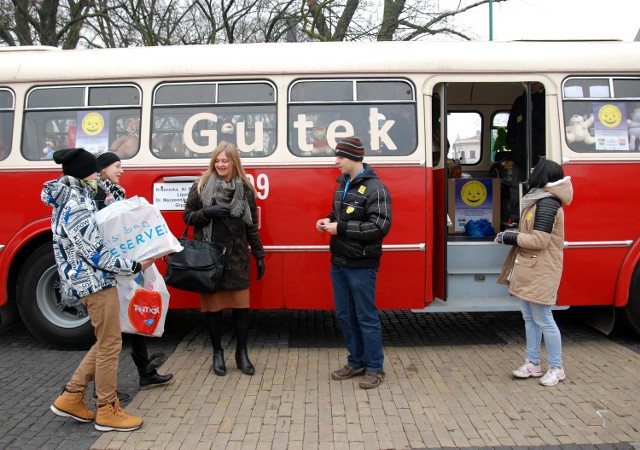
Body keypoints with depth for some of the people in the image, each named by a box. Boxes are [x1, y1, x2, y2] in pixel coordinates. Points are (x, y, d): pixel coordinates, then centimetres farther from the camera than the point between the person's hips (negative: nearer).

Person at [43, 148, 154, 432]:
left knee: (106, 342, 18)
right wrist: (135, 266, -16)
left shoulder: (70, 202, 11)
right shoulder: (75, 209, -20)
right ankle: (107, 411, 14)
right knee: (110, 345, 1)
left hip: (90, 281, 10)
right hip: (96, 282, -10)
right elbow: (97, 256, -21)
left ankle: (71, 397, 25)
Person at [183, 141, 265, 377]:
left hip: (237, 256, 1)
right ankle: (218, 353, 23)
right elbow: (188, 216, 4)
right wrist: (207, 212, -16)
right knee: (212, 304, 6)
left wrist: (259, 256, 7)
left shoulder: (245, 188, 4)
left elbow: (252, 226, 8)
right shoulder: (201, 186, 1)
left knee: (241, 304, 2)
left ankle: (242, 353, 19)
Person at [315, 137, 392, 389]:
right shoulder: (342, 184, 11)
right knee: (345, 315, 14)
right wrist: (329, 220, 2)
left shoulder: (375, 188, -14)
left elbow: (380, 226, -21)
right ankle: (356, 362, 30)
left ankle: (375, 368, 18)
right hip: (339, 264, 8)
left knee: (366, 318, 3)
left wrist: (341, 228, -21)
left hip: (361, 266, -8)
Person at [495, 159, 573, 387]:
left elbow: (539, 240, -22)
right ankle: (532, 363, 25)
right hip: (528, 269, 10)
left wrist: (509, 237, -13)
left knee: (543, 320, 0)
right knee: (530, 318, 15)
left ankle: (556, 368, 15)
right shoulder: (539, 200, 12)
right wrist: (512, 233, 1)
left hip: (541, 272, -10)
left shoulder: (547, 203, -18)